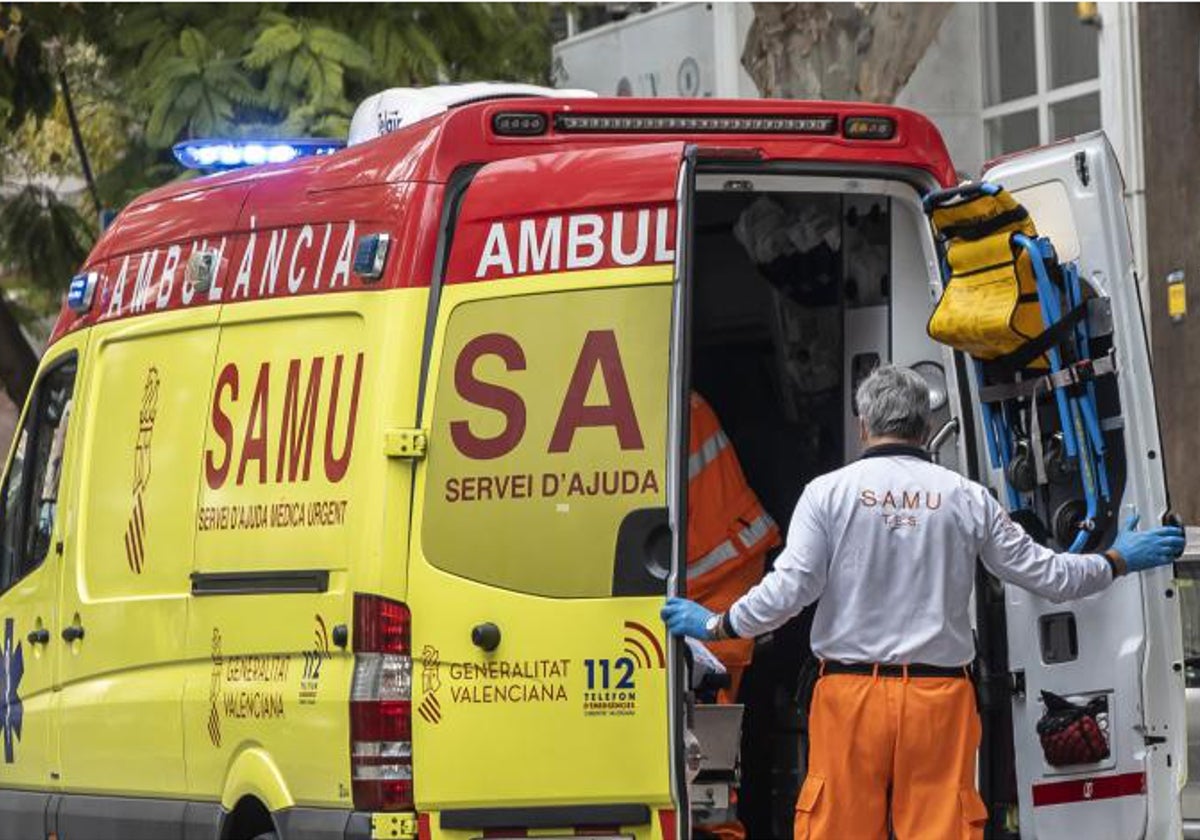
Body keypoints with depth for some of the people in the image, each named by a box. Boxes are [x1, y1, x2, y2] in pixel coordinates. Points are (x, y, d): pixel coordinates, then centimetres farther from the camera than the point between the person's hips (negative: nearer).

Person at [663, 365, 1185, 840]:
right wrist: (1120, 561, 28)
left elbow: (789, 588, -5)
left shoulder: (829, 492, 0)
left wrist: (716, 627, 10)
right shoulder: (966, 497, 4)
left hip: (851, 693, -1)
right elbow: (1044, 574, 11)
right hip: (940, 697, 1)